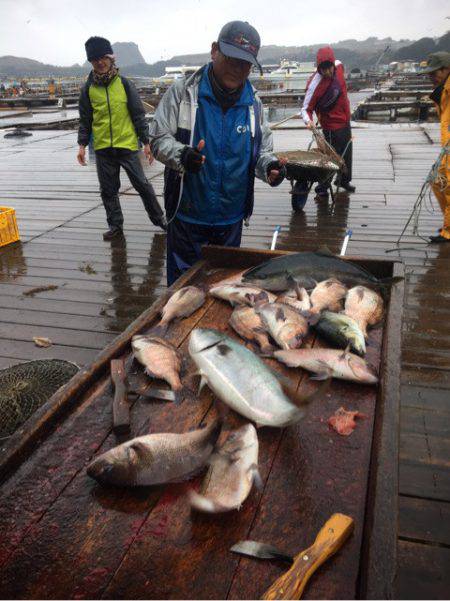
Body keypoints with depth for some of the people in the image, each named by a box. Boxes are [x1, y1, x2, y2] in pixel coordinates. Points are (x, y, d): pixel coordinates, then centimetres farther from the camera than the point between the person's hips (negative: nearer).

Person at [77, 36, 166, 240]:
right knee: (108, 190, 7)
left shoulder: (124, 83, 0)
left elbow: (138, 114, 1)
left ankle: (158, 218, 19)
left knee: (141, 184, 2)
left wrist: (146, 142, -2)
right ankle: (115, 225, 20)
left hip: (127, 145, -2)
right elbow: (85, 120, 10)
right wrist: (82, 145, 3)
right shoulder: (88, 88, 5)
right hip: (102, 148, 2)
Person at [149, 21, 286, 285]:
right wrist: (181, 155, -29)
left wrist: (270, 166, -14)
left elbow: (263, 150, 10)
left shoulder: (253, 102, 4)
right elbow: (159, 138, -7)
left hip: (231, 219, 4)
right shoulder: (183, 92, -6)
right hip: (187, 216, -3)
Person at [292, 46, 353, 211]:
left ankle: (344, 180, 40)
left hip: (345, 122, 8)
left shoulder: (339, 66, -7)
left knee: (347, 154, 20)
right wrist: (308, 120, -44)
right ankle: (322, 188, 7)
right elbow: (306, 108, -23)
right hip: (331, 126, -8)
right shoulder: (315, 84, -26)